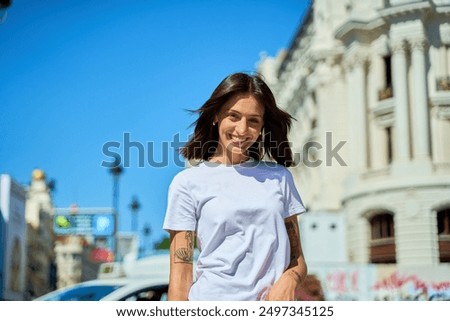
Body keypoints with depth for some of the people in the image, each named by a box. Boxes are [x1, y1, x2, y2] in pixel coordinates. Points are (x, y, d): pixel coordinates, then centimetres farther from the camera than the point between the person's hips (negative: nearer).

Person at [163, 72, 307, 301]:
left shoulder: (279, 177, 8)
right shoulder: (188, 182, -1)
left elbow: (298, 259, 9)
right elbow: (181, 272, -4)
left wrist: (290, 279, -10)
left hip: (272, 310, 3)